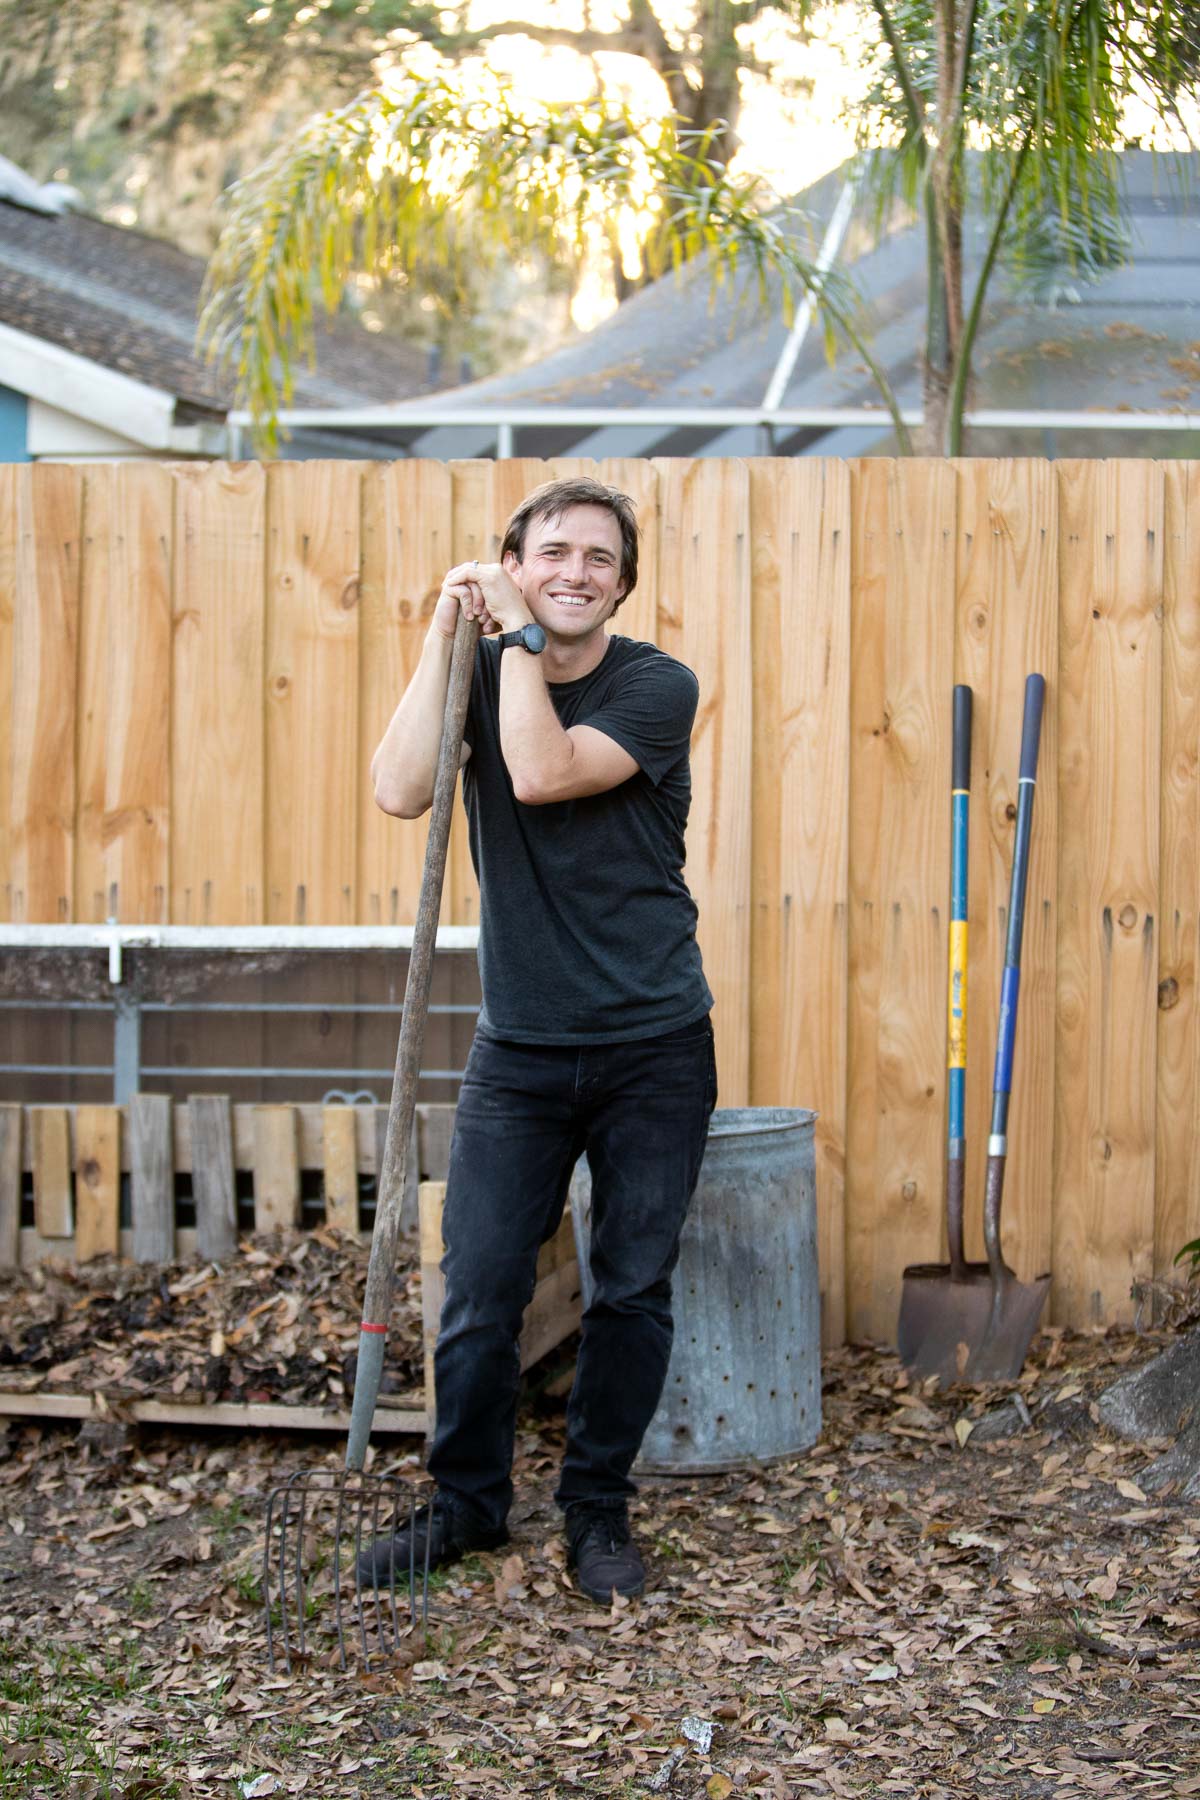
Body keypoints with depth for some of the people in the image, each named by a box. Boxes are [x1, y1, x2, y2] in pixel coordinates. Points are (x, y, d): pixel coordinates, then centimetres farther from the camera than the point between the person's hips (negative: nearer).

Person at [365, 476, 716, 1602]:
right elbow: (400, 792, -15)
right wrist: (447, 632, -13)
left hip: (654, 1050, -1)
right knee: (478, 1293, 0)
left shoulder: (657, 686, -6)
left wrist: (518, 631, -14)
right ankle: (467, 1502, 19)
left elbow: (544, 772, -22)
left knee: (632, 1295, 6)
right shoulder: (480, 670, 3)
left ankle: (597, 1510, 22)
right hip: (519, 1048, 2)